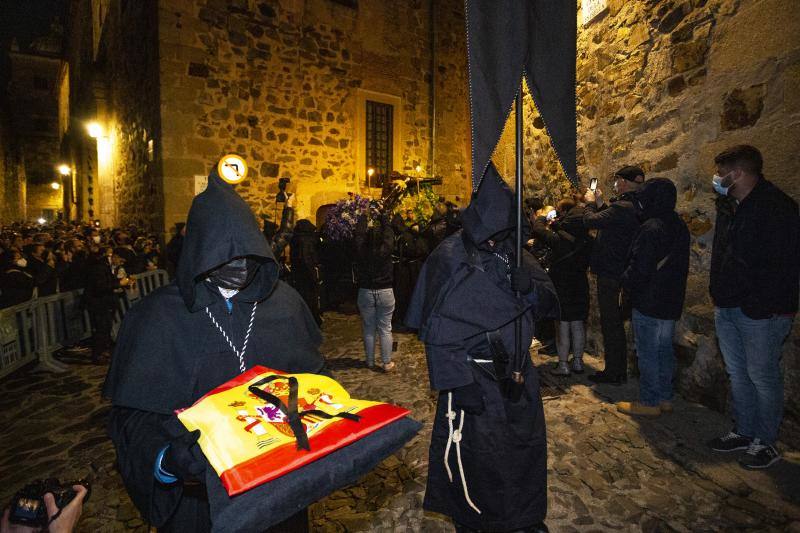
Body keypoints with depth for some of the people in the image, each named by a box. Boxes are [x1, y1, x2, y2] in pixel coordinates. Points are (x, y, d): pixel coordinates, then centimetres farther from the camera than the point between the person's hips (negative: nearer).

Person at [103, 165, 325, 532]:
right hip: (200, 487, -2)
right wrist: (165, 459, -30)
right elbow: (133, 413, -12)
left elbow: (310, 375, 4)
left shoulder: (283, 302, -7)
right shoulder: (158, 317, -14)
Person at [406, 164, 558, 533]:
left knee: (526, 446, 18)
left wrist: (531, 288, -19)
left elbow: (549, 302, 4)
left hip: (516, 372, 5)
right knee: (474, 453, 10)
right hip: (472, 375, -5)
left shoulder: (513, 253, 3)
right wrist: (458, 384, -18)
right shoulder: (448, 258, -13)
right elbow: (437, 329, -15)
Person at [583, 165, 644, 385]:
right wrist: (600, 204, 12)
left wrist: (590, 202, -1)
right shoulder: (635, 207, 9)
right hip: (622, 274, 10)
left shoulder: (622, 207, -22)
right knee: (616, 323, 18)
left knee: (610, 324, 0)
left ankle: (613, 373, 11)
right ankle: (620, 371, 29)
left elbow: (590, 221, -20)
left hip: (610, 275, -10)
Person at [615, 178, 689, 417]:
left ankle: (649, 402, 10)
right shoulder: (680, 225, 9)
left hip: (649, 302, -9)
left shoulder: (651, 228, -20)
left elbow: (639, 268, -20)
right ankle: (665, 398, 27)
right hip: (672, 300, 9)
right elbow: (681, 264, 15)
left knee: (647, 352, 1)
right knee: (664, 350, 17)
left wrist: (626, 282, -2)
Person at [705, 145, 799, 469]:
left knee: (762, 376, 5)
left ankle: (765, 443, 21)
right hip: (727, 308, 9)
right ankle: (744, 432, 31)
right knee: (737, 374, 17)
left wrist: (769, 306, -20)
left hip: (760, 312, -8)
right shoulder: (729, 206, 11)